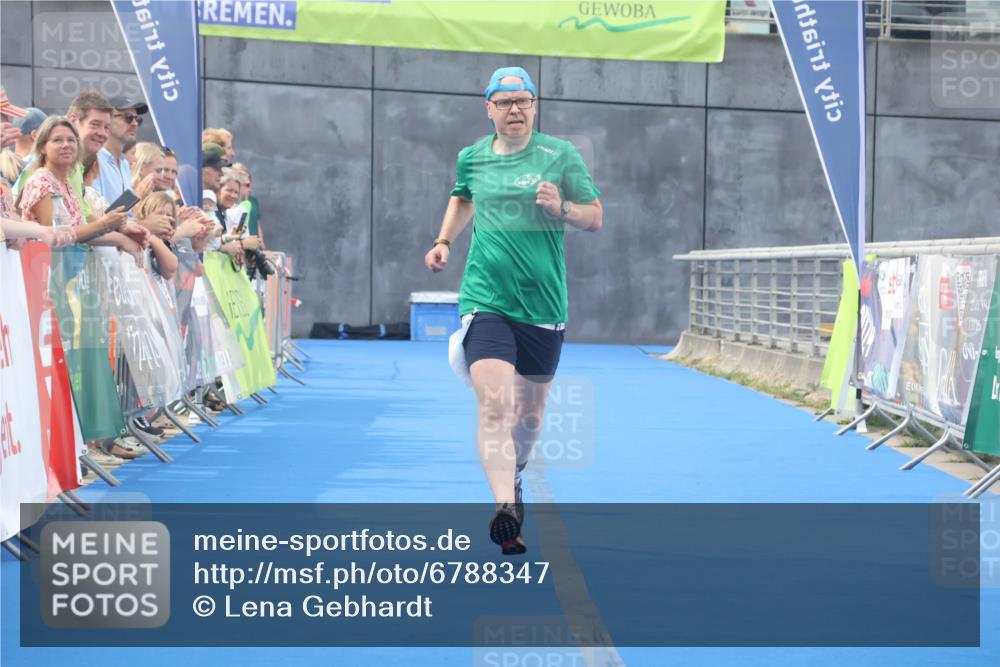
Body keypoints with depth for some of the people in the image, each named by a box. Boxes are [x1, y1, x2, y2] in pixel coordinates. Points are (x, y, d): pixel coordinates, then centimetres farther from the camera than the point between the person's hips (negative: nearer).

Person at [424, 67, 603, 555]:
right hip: (486, 300, 0)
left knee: (529, 413, 13)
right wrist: (443, 242, 15)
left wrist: (562, 209, -16)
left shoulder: (561, 155, 0)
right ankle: (504, 507, -28)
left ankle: (514, 476, 42)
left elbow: (596, 218, 3)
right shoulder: (471, 158, 7)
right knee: (493, 406, -19)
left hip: (543, 306, 0)